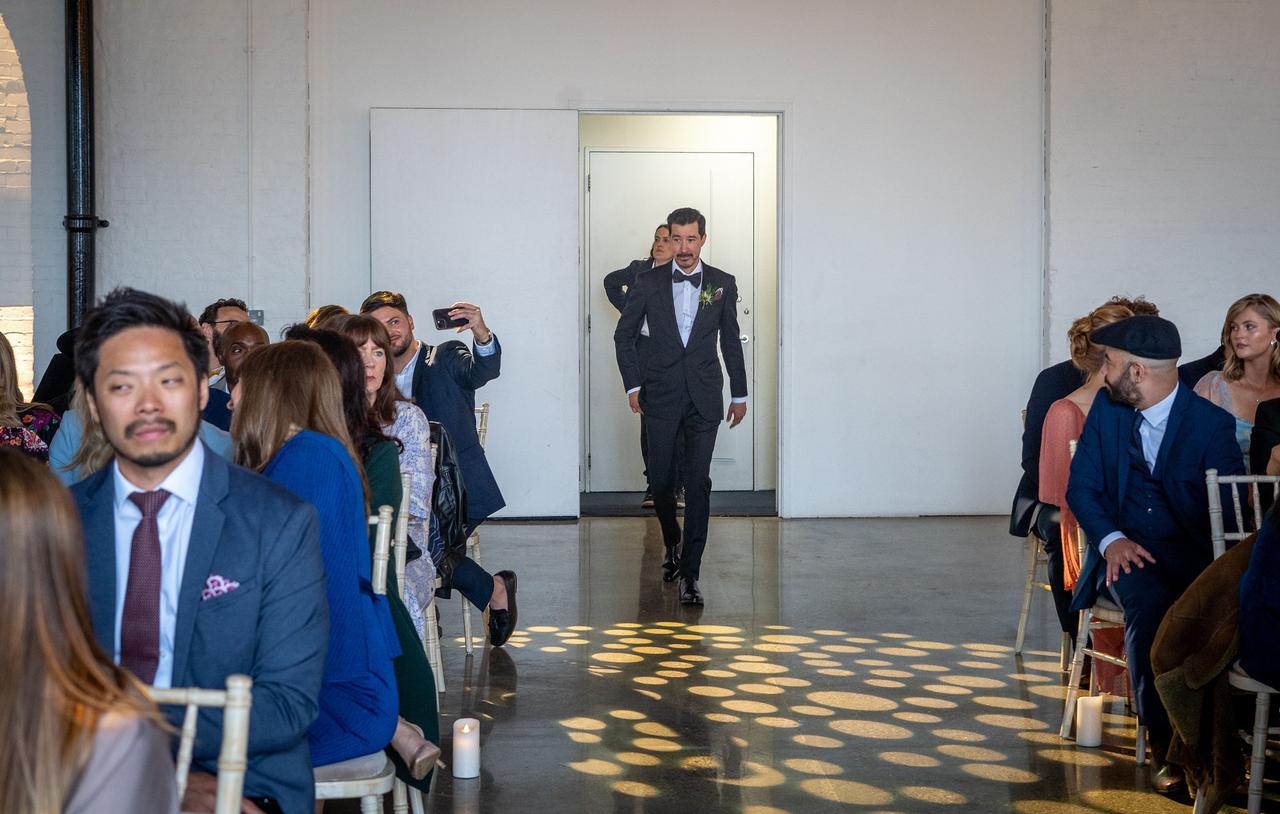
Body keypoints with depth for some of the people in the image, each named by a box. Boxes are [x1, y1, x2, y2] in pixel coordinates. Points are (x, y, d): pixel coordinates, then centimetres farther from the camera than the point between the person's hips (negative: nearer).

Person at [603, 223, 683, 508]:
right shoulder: (640, 270, 9)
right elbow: (611, 282, 26)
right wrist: (627, 309, 14)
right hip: (644, 349, 3)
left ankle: (678, 487, 4)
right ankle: (653, 486, 8)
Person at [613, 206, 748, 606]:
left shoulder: (723, 284, 4)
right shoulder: (649, 282, 2)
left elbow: (731, 341, 11)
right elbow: (624, 335, 9)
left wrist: (739, 394, 13)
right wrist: (633, 385, 3)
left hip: (704, 398, 0)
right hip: (661, 397, 1)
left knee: (698, 484, -6)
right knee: (661, 480, 4)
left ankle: (690, 573, -3)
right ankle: (673, 544, 33)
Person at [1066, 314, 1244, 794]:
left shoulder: (1212, 424, -5)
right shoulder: (1106, 408, 5)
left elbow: (1230, 514, -3)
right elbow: (1081, 487, 7)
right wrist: (1111, 539, -12)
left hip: (1191, 552, -1)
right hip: (1125, 551, 2)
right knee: (1149, 603, -33)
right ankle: (1163, 745, -27)